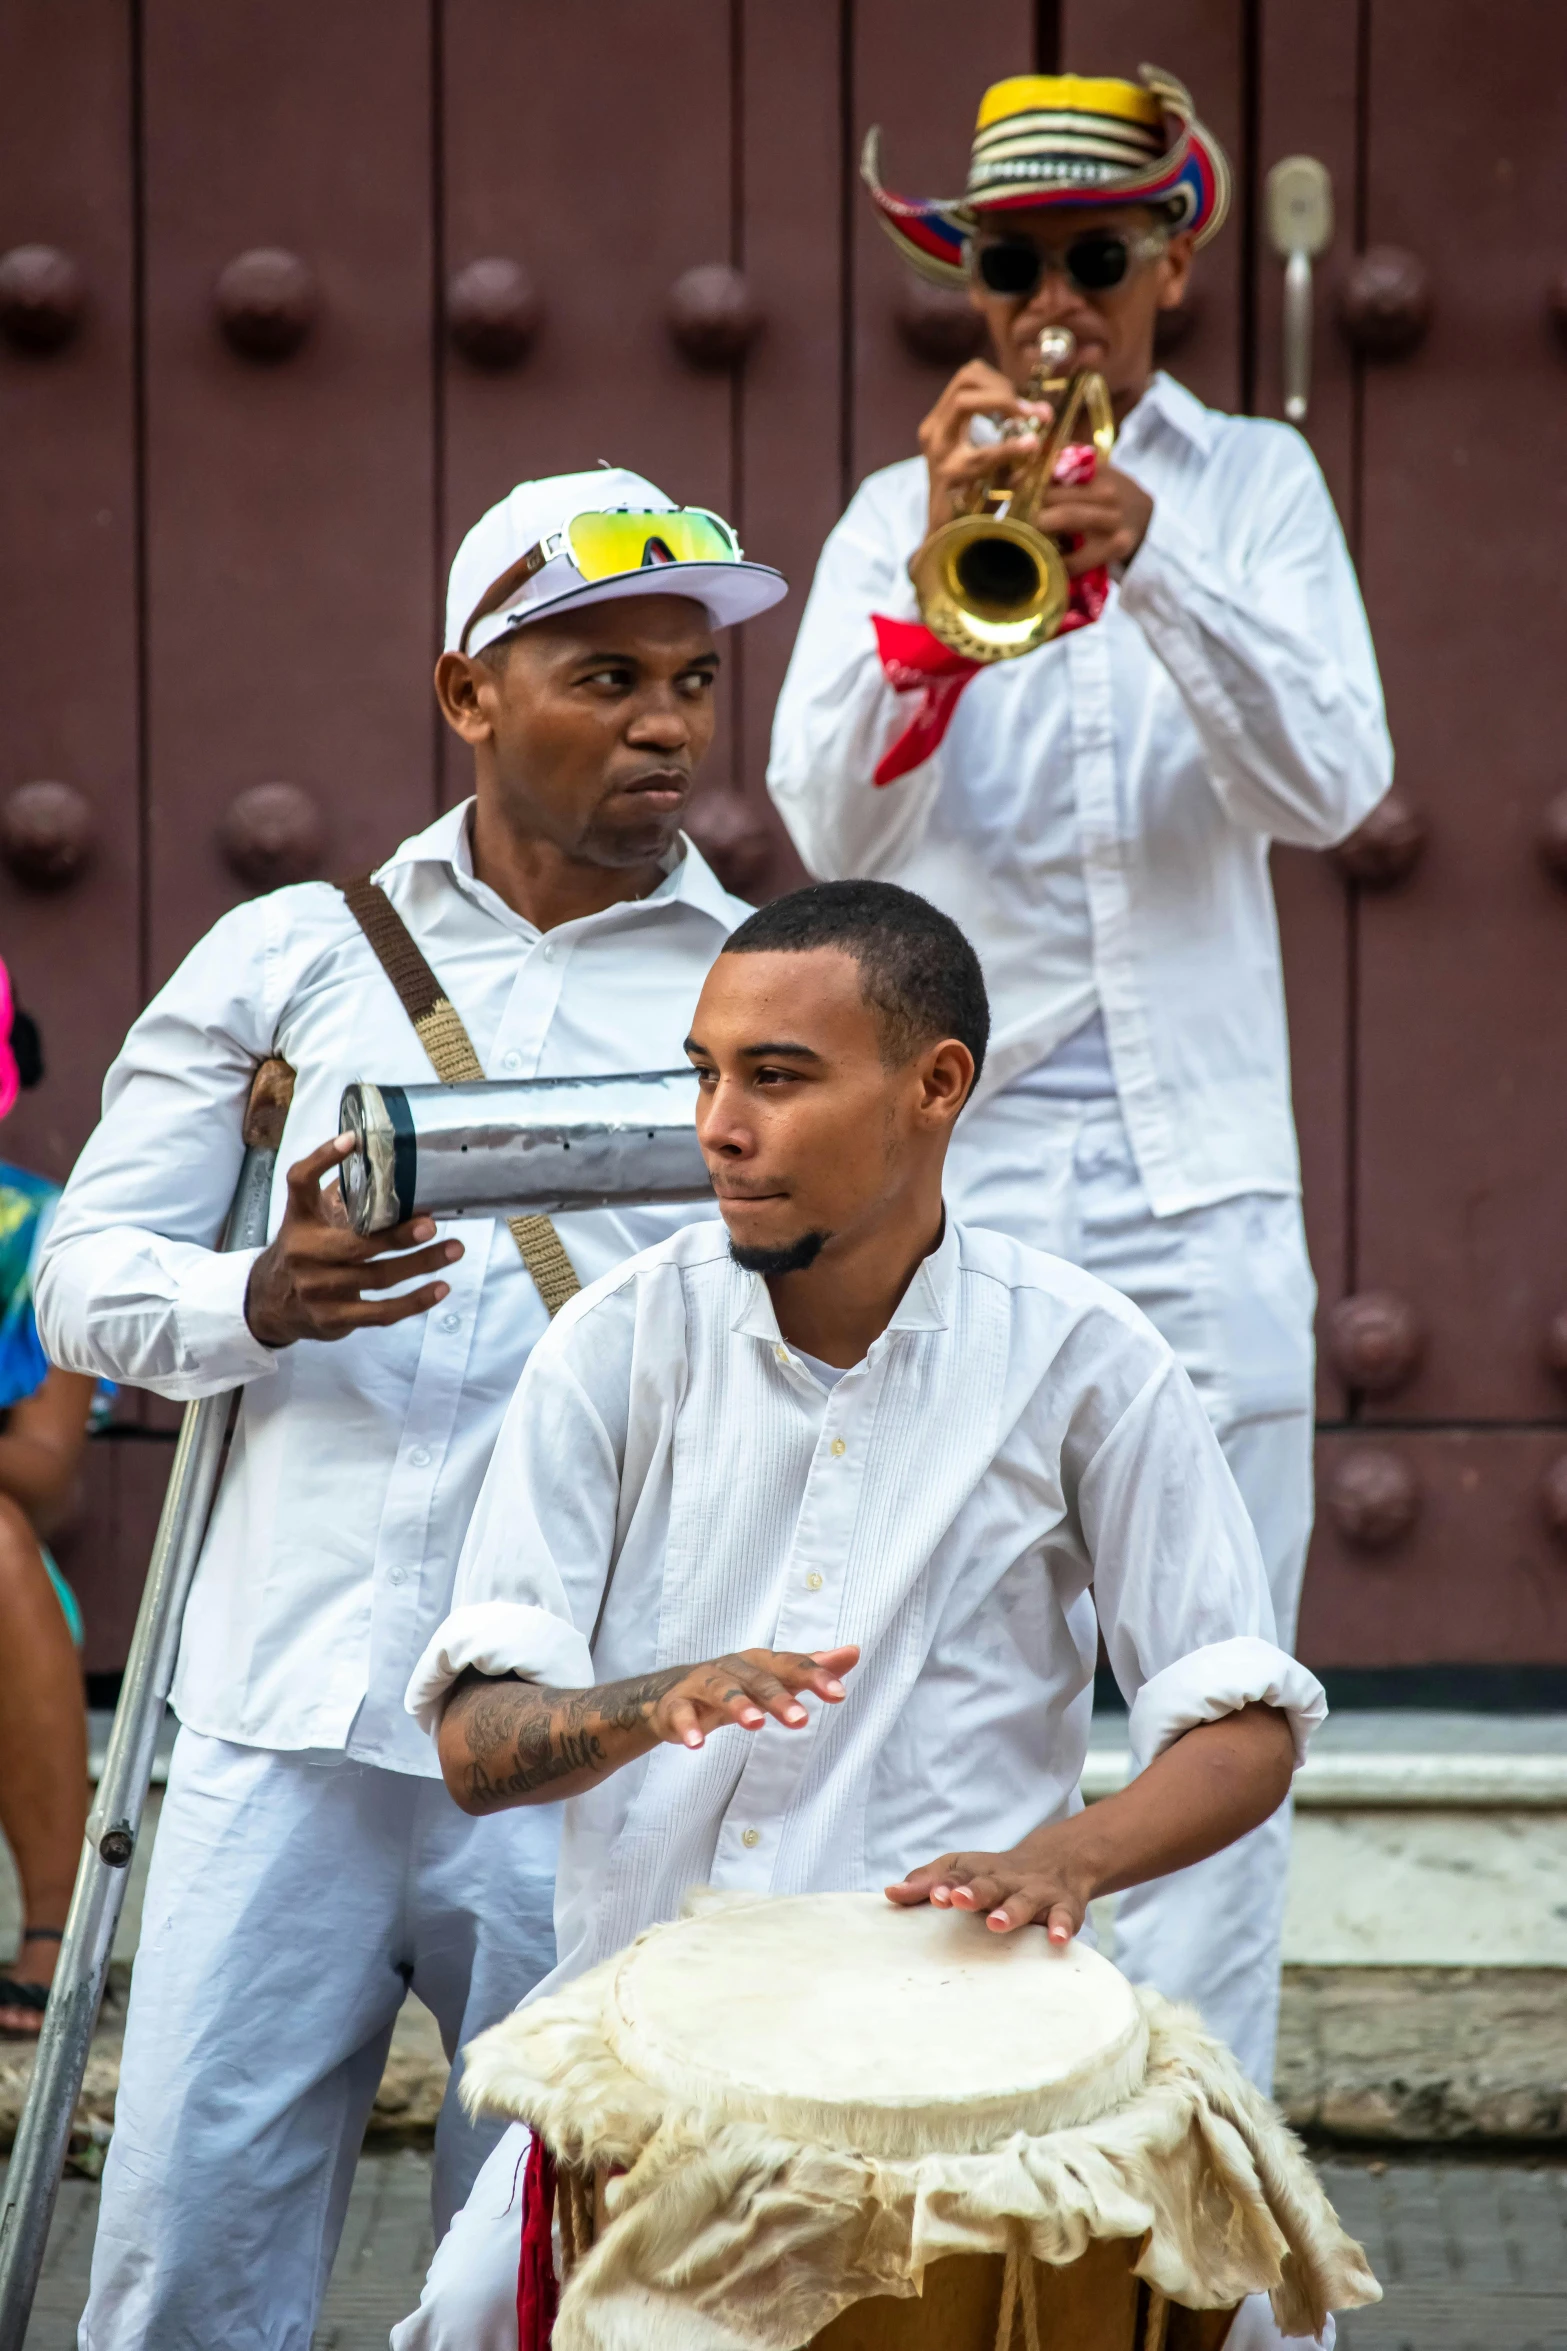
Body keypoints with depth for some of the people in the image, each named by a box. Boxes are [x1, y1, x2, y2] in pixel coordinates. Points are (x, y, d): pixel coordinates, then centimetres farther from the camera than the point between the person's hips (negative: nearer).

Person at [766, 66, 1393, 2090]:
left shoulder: (1255, 486, 8)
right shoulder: (898, 514, 8)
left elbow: (1333, 784, -7)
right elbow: (829, 821, -6)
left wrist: (1151, 557, -21)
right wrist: (942, 570, -19)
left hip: (1198, 1182, 0)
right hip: (954, 1170, 0)